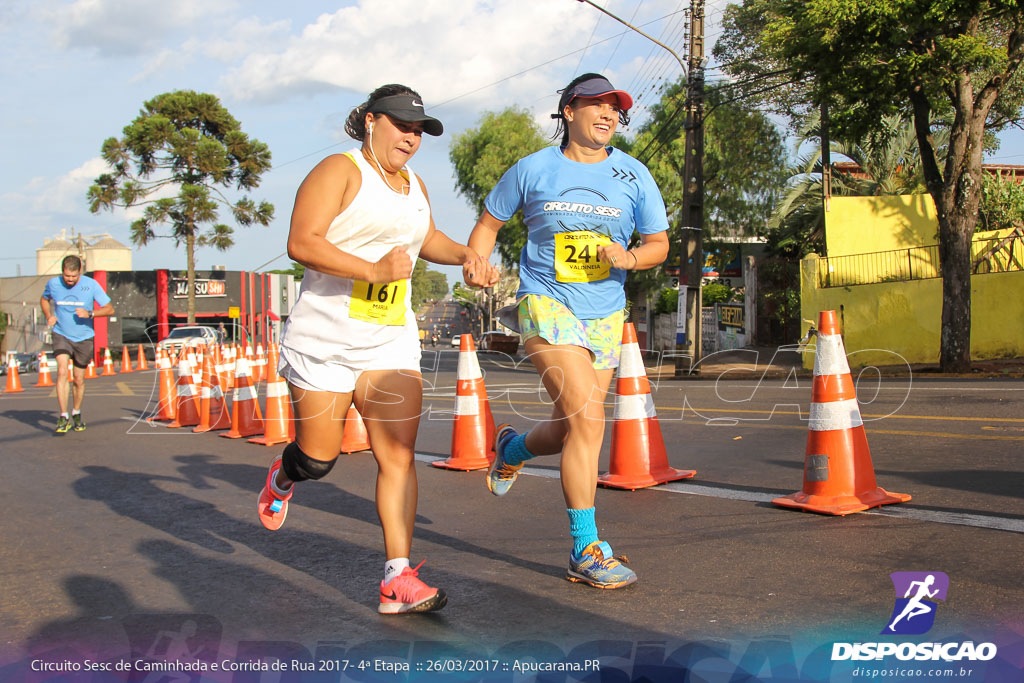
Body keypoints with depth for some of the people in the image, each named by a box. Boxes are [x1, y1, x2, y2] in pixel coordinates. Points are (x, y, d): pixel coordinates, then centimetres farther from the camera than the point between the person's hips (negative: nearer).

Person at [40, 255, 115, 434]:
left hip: (84, 338, 0)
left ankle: (77, 414, 31)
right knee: (62, 372, -20)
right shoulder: (53, 284, -5)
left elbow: (109, 309, -9)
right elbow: (44, 299, 18)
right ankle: (63, 418, -18)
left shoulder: (91, 285, -11)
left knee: (79, 380, 9)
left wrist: (89, 313, -26)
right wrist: (49, 316, -1)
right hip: (61, 335, 0)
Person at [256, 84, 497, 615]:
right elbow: (302, 243, -17)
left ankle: (398, 578, -4)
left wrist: (467, 256, 17)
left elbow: (427, 239, 36)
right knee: (318, 460, 4)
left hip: (392, 341, 6)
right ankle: (283, 477, 41)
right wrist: (374, 269, -25)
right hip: (325, 340, -5)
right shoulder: (339, 171, -5)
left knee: (398, 457, -6)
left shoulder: (414, 186, 18)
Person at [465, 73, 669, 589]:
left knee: (571, 430, 10)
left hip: (606, 316, 4)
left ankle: (512, 449, 46)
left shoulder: (633, 175, 5)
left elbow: (659, 243, 9)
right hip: (546, 304, -4)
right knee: (588, 419, -18)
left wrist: (629, 257, -13)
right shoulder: (533, 169, 1)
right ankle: (586, 551, -7)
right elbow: (489, 222, 12)